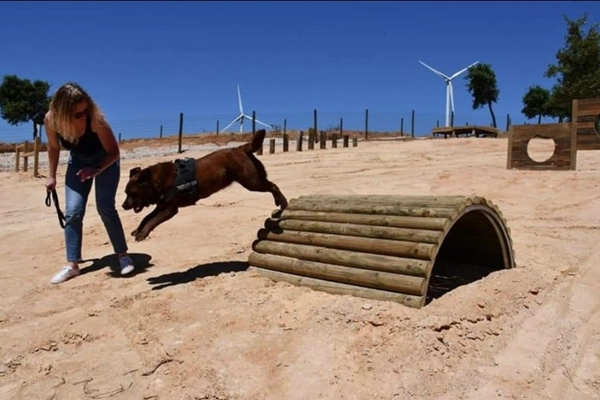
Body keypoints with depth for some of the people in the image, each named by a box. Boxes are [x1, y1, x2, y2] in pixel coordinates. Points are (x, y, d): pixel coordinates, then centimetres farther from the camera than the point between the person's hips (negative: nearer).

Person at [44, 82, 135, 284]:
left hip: (105, 160, -3)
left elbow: (114, 152, -26)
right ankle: (72, 265, 4)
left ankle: (123, 255, 2)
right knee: (72, 212, -5)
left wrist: (96, 170, -40)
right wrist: (52, 176, -1)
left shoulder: (95, 119, -35)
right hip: (78, 161, 3)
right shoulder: (51, 119, -25)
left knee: (105, 208, -13)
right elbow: (53, 147, -3)